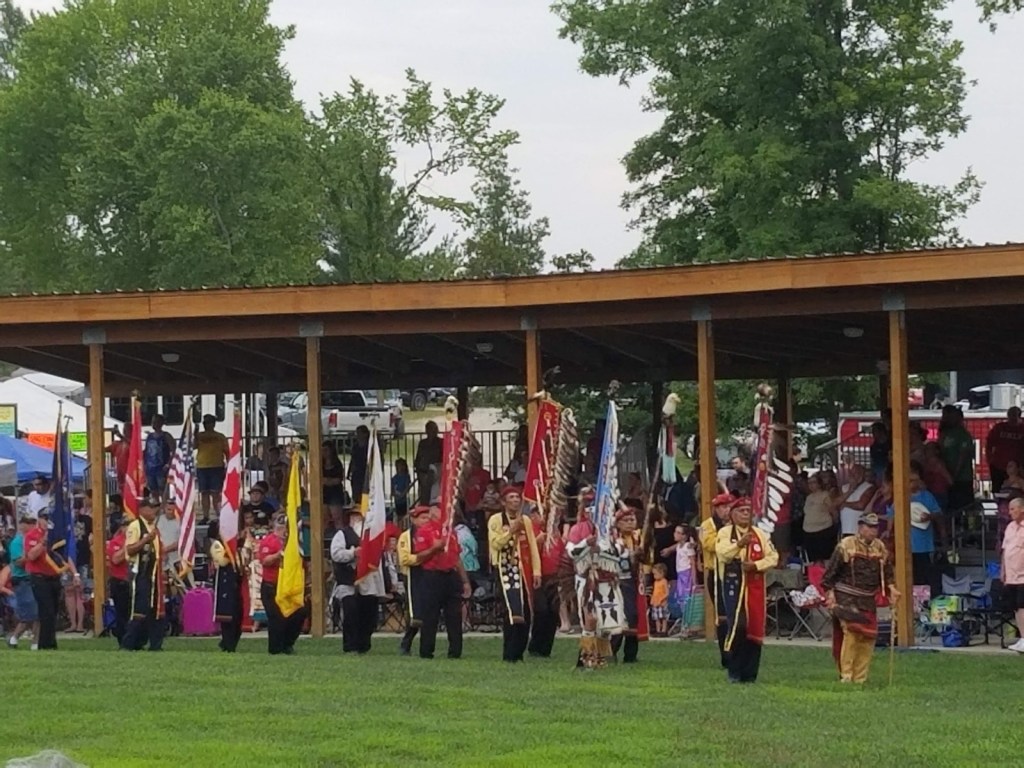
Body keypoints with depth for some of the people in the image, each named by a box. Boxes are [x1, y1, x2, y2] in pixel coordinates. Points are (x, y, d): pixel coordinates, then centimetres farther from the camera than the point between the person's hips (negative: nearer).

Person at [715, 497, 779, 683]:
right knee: (737, 626, -15)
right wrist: (739, 544, -30)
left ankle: (750, 673, 10)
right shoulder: (725, 533, 3)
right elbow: (722, 553, -15)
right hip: (734, 585, -4)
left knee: (755, 629, 1)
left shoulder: (760, 534, 14)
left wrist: (756, 565, -10)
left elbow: (773, 557, 7)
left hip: (755, 586, 4)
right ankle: (734, 671, -2)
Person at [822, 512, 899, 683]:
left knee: (868, 637, 3)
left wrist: (891, 587, 2)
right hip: (847, 598, -6)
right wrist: (830, 592, -10)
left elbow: (887, 571, 18)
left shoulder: (880, 548, 10)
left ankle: (860, 677, 12)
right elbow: (831, 571, -4)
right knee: (851, 632, -15)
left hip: (868, 600, 6)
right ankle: (846, 675, -8)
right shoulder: (846, 546, -7)